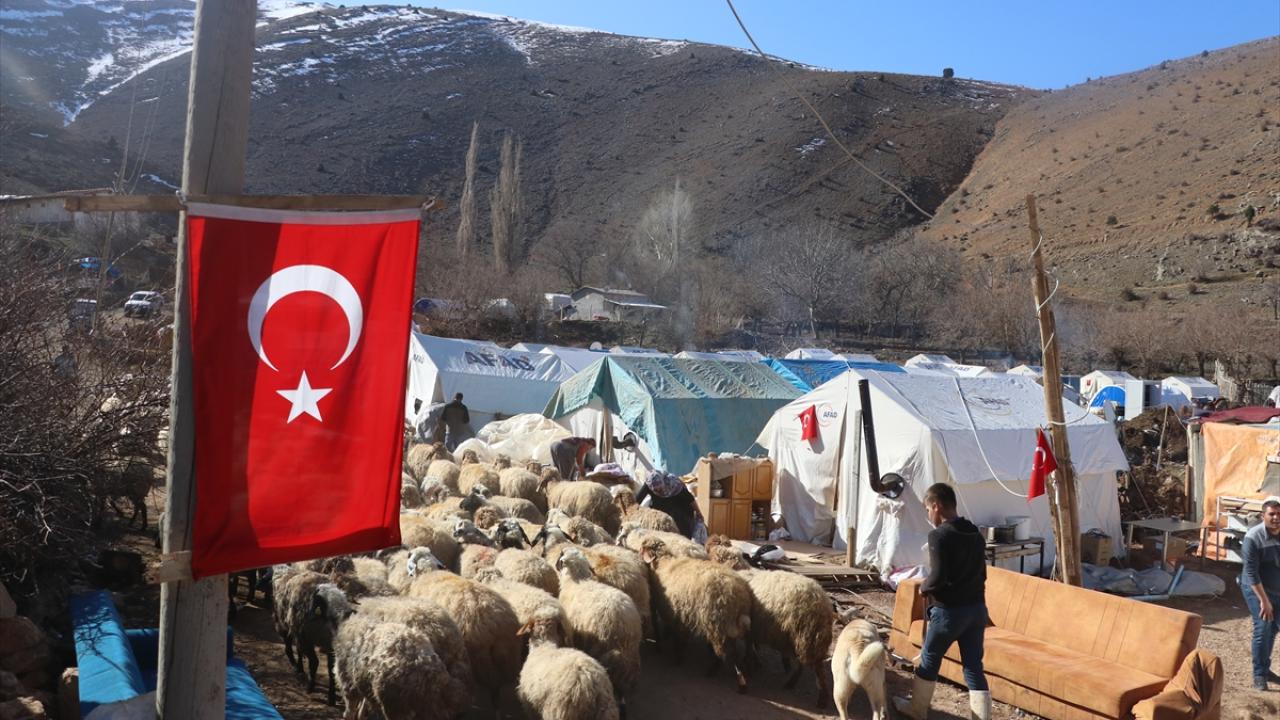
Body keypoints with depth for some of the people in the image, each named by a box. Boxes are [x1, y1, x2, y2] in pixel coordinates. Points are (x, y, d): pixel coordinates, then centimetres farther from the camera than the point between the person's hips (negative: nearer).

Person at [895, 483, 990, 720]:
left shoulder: (939, 534, -16)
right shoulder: (976, 534, 8)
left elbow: (938, 576, -22)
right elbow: (981, 574, 14)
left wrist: (924, 588, -3)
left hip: (949, 610, -6)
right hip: (977, 608, 6)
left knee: (929, 661, 13)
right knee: (973, 667, 8)